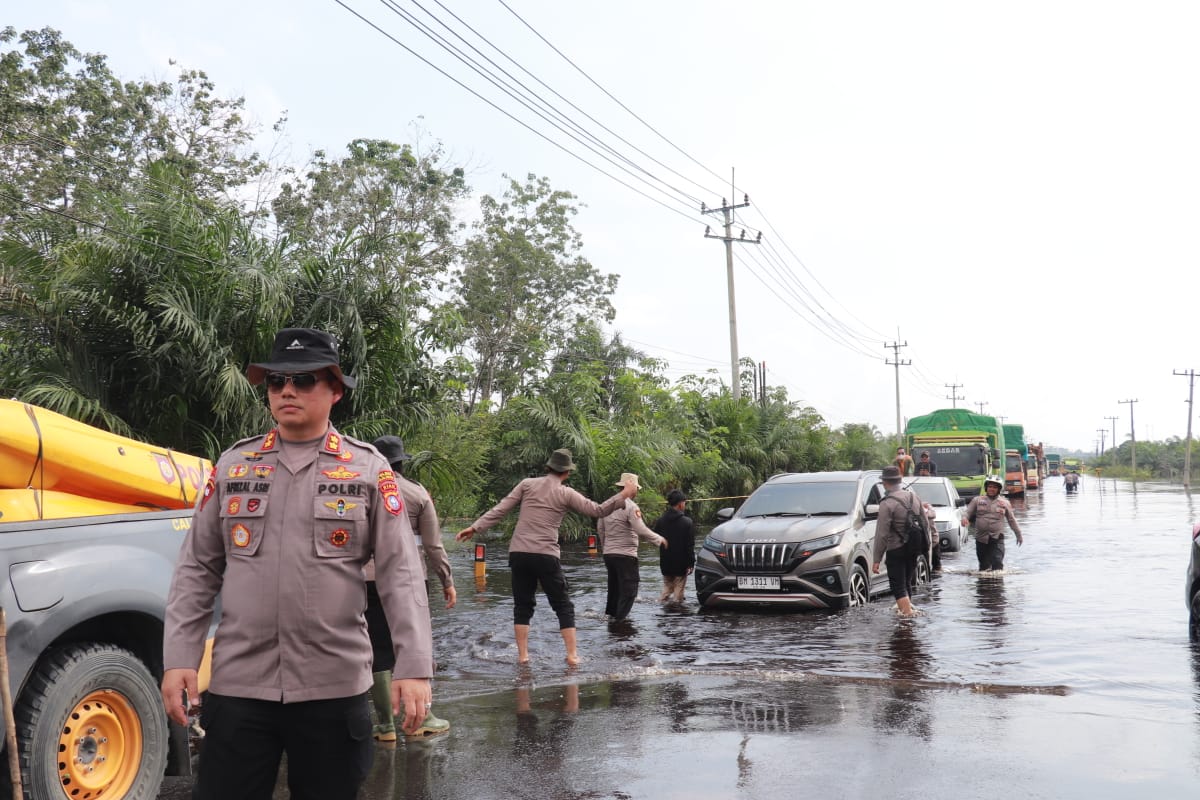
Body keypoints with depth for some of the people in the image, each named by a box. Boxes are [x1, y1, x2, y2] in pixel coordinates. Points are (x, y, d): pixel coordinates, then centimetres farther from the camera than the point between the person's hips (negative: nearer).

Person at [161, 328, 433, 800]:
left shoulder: (369, 470, 1)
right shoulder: (233, 465, 7)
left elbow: (400, 573, -4)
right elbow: (197, 569, 9)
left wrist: (414, 668, -12)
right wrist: (179, 659, 0)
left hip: (335, 686, -1)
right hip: (237, 683, 1)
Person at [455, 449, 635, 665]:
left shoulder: (527, 484, 6)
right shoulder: (566, 493, 0)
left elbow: (500, 509, 1)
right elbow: (597, 510, 0)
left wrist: (475, 527, 3)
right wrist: (623, 496, 9)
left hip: (519, 554, 3)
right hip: (546, 556, -2)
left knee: (523, 606, 13)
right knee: (563, 606, 9)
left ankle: (522, 654, 9)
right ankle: (572, 654, 5)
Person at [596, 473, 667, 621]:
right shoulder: (631, 506, -14)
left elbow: (600, 528, 18)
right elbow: (641, 531, -22)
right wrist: (659, 540, -10)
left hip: (608, 554, 8)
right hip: (625, 555, -8)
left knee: (614, 587, 19)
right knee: (628, 590, -2)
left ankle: (611, 614, 25)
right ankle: (620, 619, -5)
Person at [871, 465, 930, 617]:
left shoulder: (887, 504, -17)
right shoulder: (913, 497, 6)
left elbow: (881, 535, -18)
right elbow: (925, 524, 12)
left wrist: (876, 559, -15)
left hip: (896, 550, -7)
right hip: (913, 548, 7)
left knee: (898, 587, -1)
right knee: (907, 583, 21)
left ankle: (908, 612, -9)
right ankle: (908, 607, 32)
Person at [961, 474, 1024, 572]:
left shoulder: (1004, 503, 9)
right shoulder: (977, 500, 8)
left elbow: (1011, 520, 16)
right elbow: (967, 511, 2)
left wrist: (1018, 535, 19)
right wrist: (964, 517, -22)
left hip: (997, 538, -1)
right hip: (981, 538, 1)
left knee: (997, 563, -14)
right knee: (983, 564, 7)